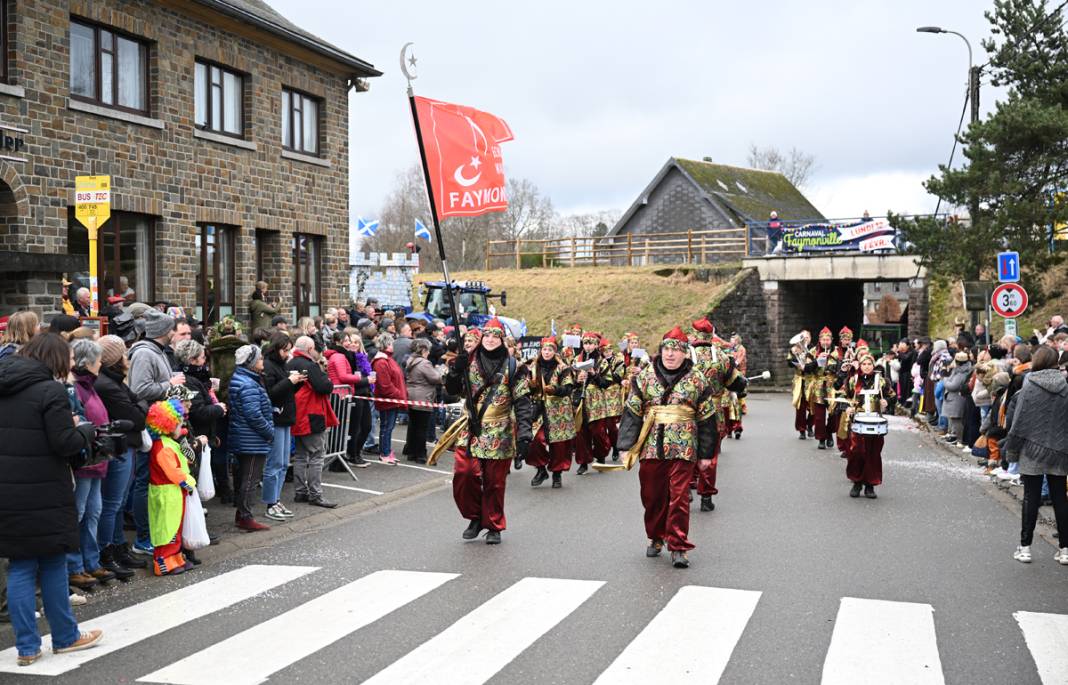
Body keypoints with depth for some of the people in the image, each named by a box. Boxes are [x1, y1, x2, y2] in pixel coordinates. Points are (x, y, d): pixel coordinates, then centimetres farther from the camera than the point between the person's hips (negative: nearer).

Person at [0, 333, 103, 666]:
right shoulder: (50, 391, -13)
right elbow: (65, 443, -17)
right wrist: (87, 431, 2)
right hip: (43, 496, -6)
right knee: (52, 564, 8)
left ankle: (27, 646, 13)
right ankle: (65, 637, 20)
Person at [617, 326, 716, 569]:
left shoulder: (696, 380, 2)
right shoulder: (645, 376, 5)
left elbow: (706, 418, 6)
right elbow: (632, 412, 5)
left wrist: (706, 453, 5)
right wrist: (626, 446, -1)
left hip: (683, 448, -2)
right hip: (651, 446, 2)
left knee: (679, 497, -5)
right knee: (652, 496, 11)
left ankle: (678, 547, 2)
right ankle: (656, 538, 32)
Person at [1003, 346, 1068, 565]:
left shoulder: (1029, 387, -9)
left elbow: (1019, 422, -9)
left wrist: (1012, 450, -1)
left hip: (1033, 451, -2)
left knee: (1031, 498, 5)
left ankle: (1025, 547, 8)